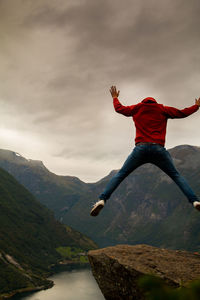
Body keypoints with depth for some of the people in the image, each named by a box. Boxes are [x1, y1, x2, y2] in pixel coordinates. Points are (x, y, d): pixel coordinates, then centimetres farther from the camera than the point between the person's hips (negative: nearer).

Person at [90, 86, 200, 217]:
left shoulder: (137, 108, 20)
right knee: (176, 176, 10)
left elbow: (119, 108, 31)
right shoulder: (163, 109, 18)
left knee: (120, 175, 5)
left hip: (140, 148, 0)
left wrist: (115, 97, 50)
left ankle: (102, 199, -12)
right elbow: (182, 113, 21)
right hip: (158, 149, 0)